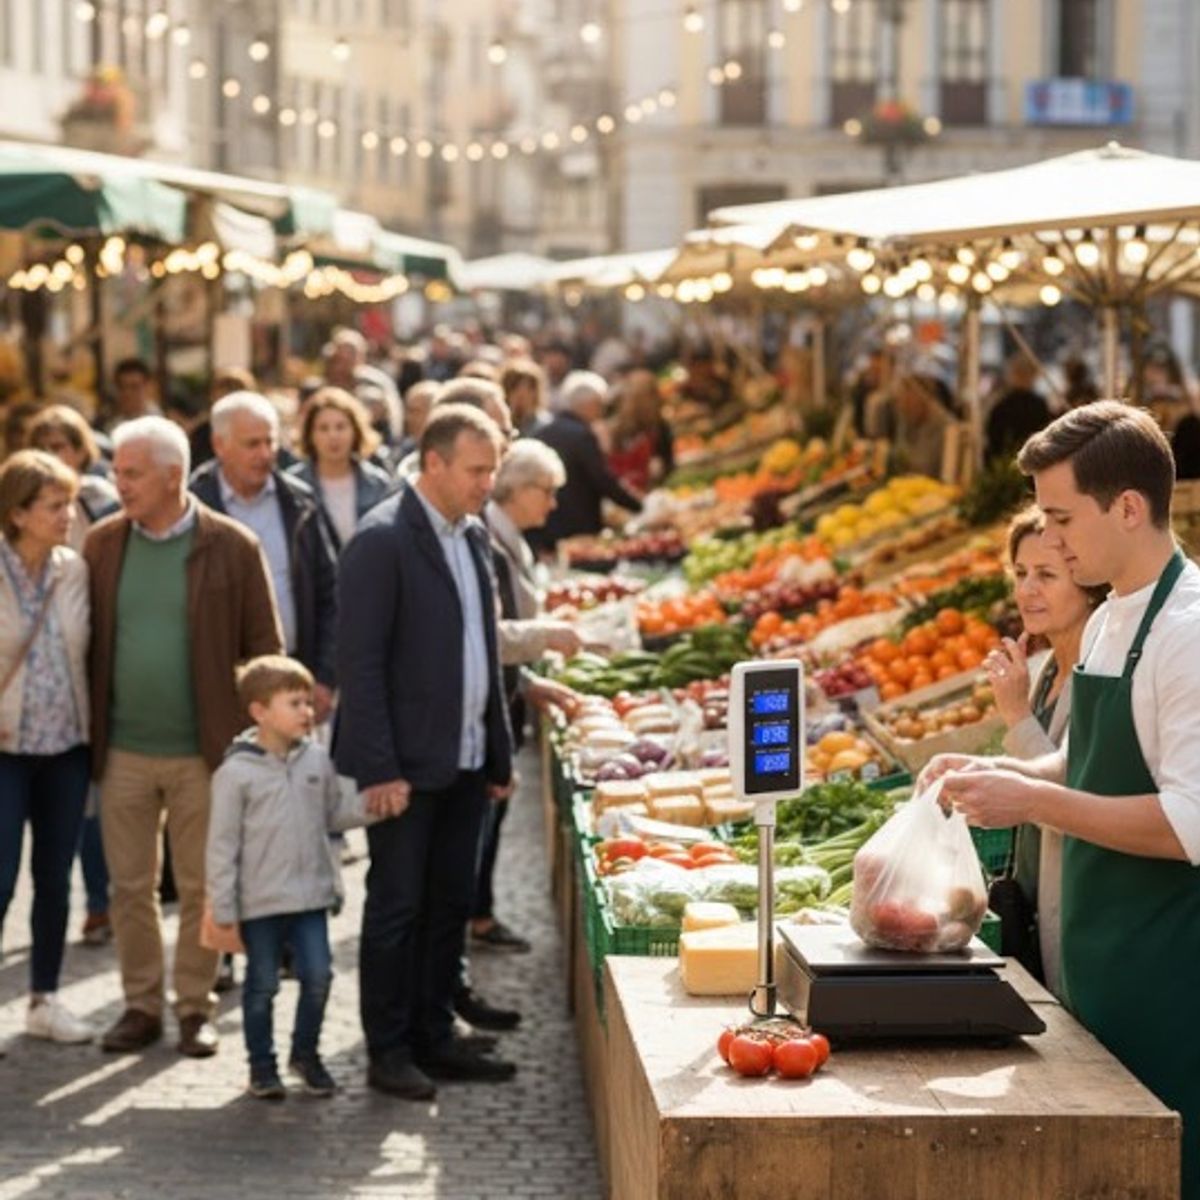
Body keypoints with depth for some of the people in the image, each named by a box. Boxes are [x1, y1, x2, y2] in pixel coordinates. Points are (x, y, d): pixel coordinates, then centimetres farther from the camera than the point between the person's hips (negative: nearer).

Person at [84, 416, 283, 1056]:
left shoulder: (234, 548, -6)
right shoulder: (102, 545, 3)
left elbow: (265, 650, -2)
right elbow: (87, 641, 8)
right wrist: (87, 733, 3)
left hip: (204, 752, -3)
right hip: (122, 752, 3)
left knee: (200, 888, 6)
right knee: (129, 886, 8)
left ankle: (195, 1007, 19)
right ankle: (140, 1005, 20)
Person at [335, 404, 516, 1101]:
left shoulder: (475, 537, 11)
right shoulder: (383, 541, -14)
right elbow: (360, 663, -16)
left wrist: (500, 755, 15)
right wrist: (379, 769, -19)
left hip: (465, 761, 8)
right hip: (406, 764, -8)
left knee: (452, 905, 12)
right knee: (397, 908, 1)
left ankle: (434, 1038, 22)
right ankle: (388, 1051, 10)